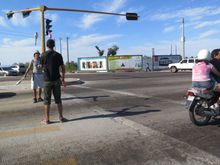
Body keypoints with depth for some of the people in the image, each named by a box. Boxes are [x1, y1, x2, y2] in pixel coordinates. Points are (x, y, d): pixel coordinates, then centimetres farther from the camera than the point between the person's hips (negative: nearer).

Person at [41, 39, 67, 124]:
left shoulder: (43, 55, -3)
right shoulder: (58, 55, -1)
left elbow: (42, 67, 9)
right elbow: (63, 68, -1)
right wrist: (63, 78, 9)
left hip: (47, 80, -1)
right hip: (56, 79, 1)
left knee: (47, 100, 5)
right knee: (58, 99, 9)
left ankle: (46, 119, 9)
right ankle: (61, 117, 13)